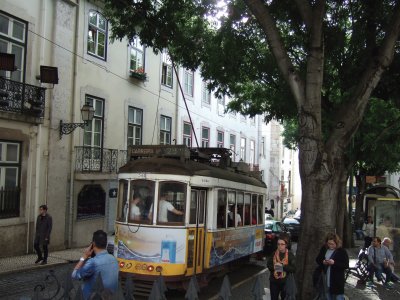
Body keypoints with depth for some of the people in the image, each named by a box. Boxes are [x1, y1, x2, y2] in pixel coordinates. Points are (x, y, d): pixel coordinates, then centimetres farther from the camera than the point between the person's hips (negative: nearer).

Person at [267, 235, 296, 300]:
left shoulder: (290, 255, -10)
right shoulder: (274, 253, -2)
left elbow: (294, 268, -14)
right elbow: (268, 264, 4)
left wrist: (283, 266, -24)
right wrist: (274, 267, -17)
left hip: (285, 282, -2)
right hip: (274, 281, 2)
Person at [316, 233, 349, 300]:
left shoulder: (342, 251, -10)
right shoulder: (324, 249, 5)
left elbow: (346, 265, -12)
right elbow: (317, 259, 13)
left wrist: (334, 263, -23)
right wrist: (322, 262, -9)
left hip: (337, 280, -5)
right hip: (326, 279, 5)